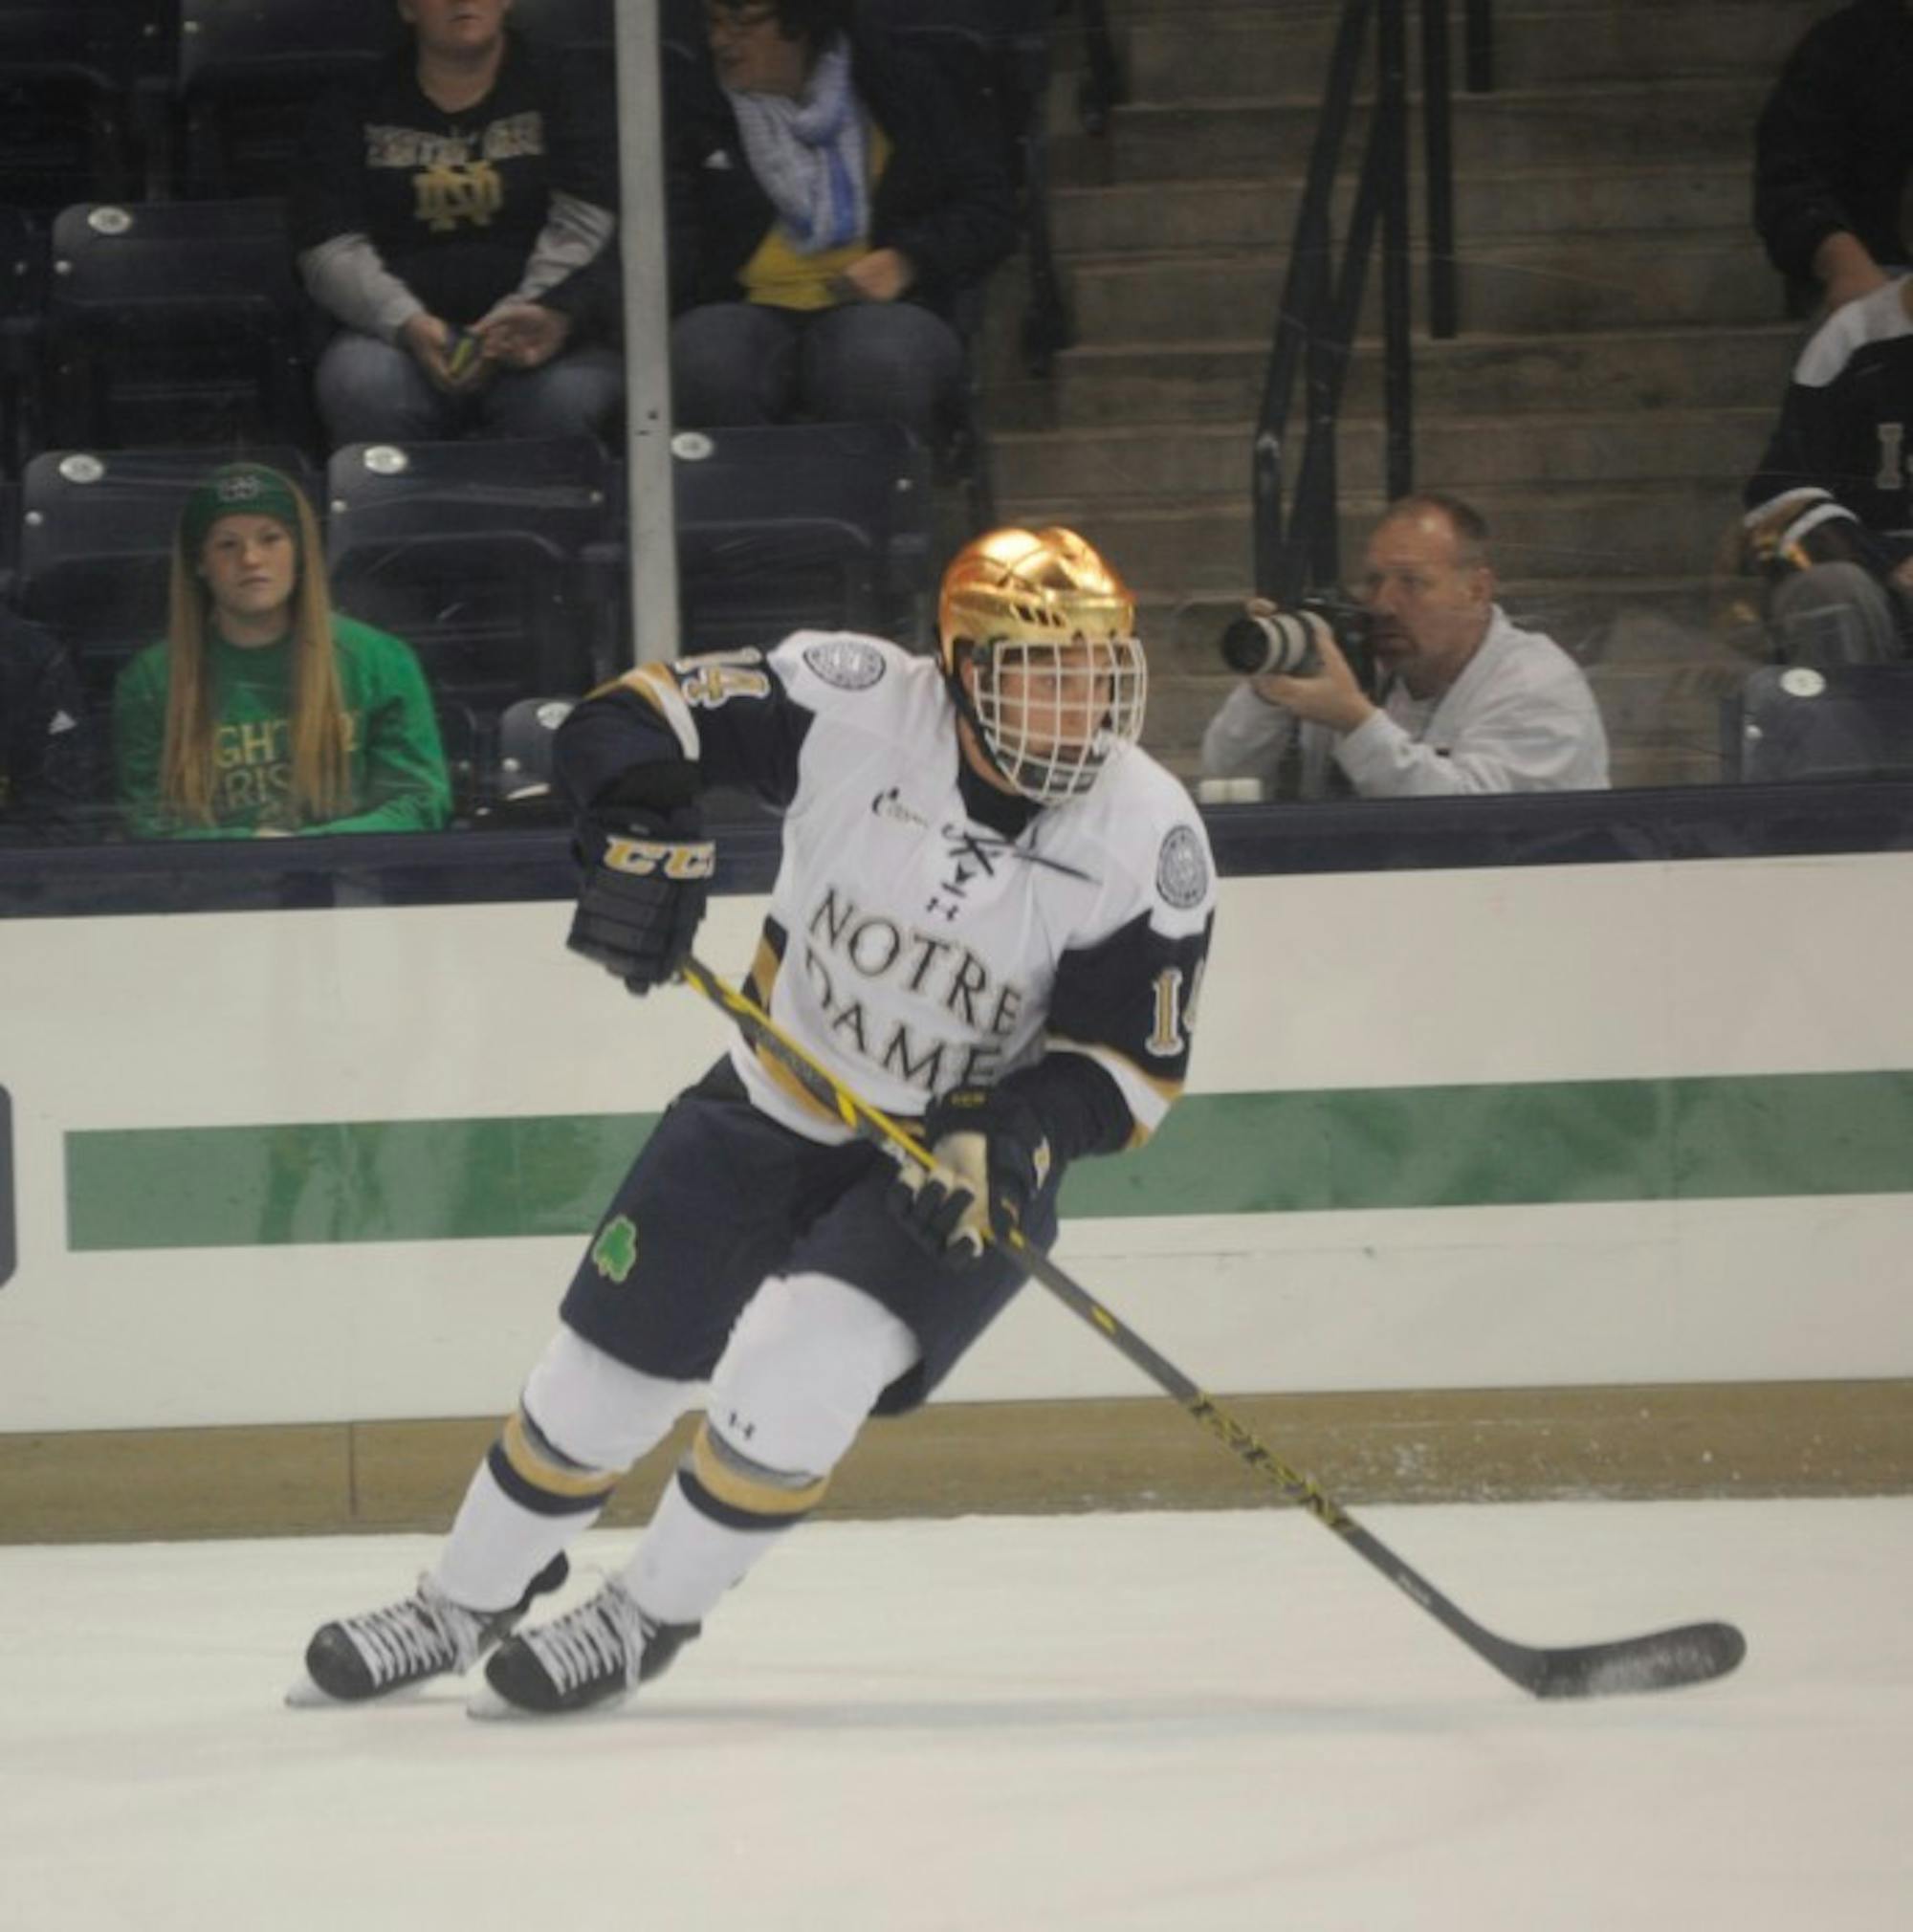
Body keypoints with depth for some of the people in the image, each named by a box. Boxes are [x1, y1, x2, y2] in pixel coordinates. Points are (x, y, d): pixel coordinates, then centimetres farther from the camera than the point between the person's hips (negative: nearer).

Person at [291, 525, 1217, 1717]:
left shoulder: (1151, 839, -20)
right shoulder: (852, 704, -21)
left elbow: (1136, 1063, -15)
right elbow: (634, 719, -15)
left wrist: (1016, 1130, -33)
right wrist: (646, 832, -35)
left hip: (967, 1160, -2)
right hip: (780, 1104, 2)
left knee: (802, 1371, -24)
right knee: (608, 1372, 6)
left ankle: (648, 1620, -1)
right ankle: (466, 1606, 31)